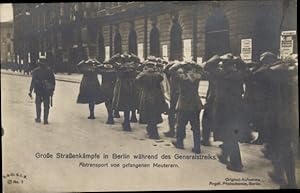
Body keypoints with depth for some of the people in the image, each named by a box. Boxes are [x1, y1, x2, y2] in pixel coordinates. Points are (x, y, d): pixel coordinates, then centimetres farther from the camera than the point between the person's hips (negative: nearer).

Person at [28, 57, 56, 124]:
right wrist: (52, 89, 16)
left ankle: (38, 118, 15)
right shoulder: (49, 71, 4)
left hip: (39, 91, -2)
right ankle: (45, 120, 3)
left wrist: (30, 91, -11)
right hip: (47, 91, 2)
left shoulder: (36, 71, -5)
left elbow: (33, 81, -11)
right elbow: (53, 81, 7)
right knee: (46, 105, 5)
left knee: (38, 104, 15)